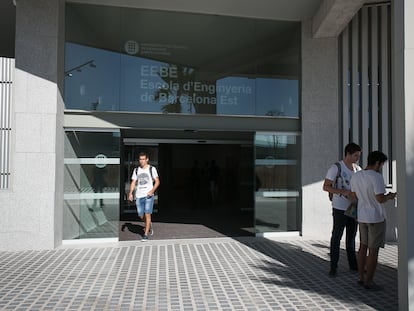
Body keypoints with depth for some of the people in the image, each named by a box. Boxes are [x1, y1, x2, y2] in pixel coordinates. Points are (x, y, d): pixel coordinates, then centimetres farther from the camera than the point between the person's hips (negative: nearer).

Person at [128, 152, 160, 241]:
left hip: (148, 196, -3)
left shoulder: (152, 169, 1)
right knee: (141, 216, 7)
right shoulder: (136, 170, 11)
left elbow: (157, 181, 0)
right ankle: (149, 225, 38)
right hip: (139, 196, 4)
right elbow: (133, 182, 10)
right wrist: (130, 193, -5)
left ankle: (145, 235, -1)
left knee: (147, 214, -9)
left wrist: (152, 191, -15)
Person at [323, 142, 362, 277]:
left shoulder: (358, 169, 8)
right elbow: (326, 187, -13)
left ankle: (353, 264, 29)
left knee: (351, 237, 16)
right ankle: (333, 267, 10)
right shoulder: (336, 167, -11)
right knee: (336, 237, 1)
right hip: (340, 209, -6)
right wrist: (344, 192, -23)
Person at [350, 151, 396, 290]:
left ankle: (361, 277, 25)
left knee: (363, 246, 17)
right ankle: (368, 281, 11)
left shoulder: (356, 176, 3)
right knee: (373, 250, 3)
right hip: (376, 218, -7)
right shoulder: (376, 177, -19)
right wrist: (389, 196, -3)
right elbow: (380, 199, -22)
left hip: (362, 217, 7)